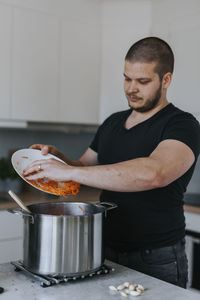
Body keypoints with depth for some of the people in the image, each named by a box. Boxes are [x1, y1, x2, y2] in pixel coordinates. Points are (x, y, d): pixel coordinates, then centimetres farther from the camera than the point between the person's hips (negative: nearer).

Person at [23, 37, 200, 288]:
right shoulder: (112, 123, 8)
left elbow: (153, 173, -34)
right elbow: (84, 168, 17)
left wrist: (69, 171, -33)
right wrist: (55, 157, -5)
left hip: (157, 261, -6)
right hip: (108, 253, 6)